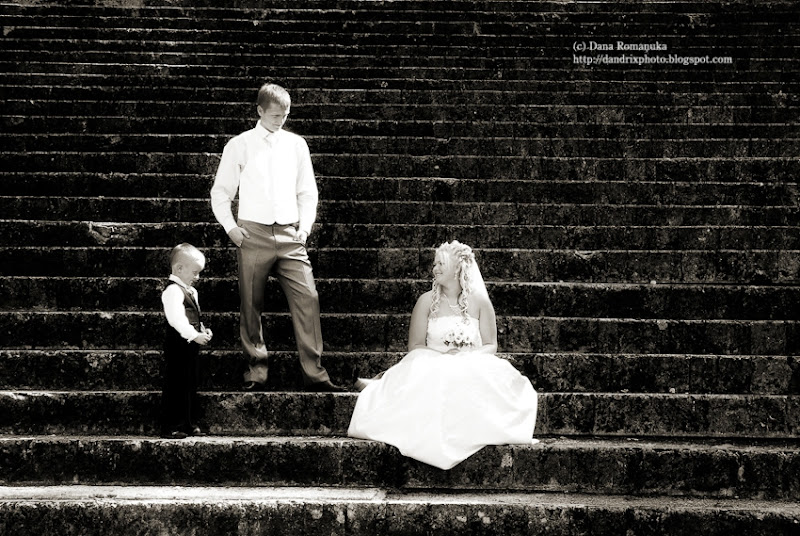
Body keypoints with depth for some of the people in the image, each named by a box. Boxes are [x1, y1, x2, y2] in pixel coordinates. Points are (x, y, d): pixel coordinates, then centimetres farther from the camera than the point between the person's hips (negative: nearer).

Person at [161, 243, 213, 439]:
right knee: (175, 384, -6)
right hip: (178, 345, -10)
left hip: (190, 344, 10)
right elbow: (176, 318, -26)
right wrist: (194, 335, -29)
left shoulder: (191, 291, 17)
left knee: (191, 385, 14)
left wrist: (203, 330, 10)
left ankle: (189, 423, 21)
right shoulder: (173, 291, -15)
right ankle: (170, 427, -2)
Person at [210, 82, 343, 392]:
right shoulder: (240, 145, 6)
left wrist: (306, 225, 5)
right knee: (251, 305, 1)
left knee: (307, 298, -9)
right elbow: (221, 192, 9)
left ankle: (314, 373, -6)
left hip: (290, 235, 2)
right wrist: (230, 226, -3)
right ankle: (257, 370, 13)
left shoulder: (296, 144, 13)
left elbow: (307, 191, 18)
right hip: (253, 233, -1)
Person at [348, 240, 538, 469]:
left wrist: (468, 355, -15)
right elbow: (415, 346, 4)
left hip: (473, 367, 1)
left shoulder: (479, 302, 8)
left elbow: (491, 345, 7)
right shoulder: (427, 301, 8)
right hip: (433, 367, -1)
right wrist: (443, 354, -15)